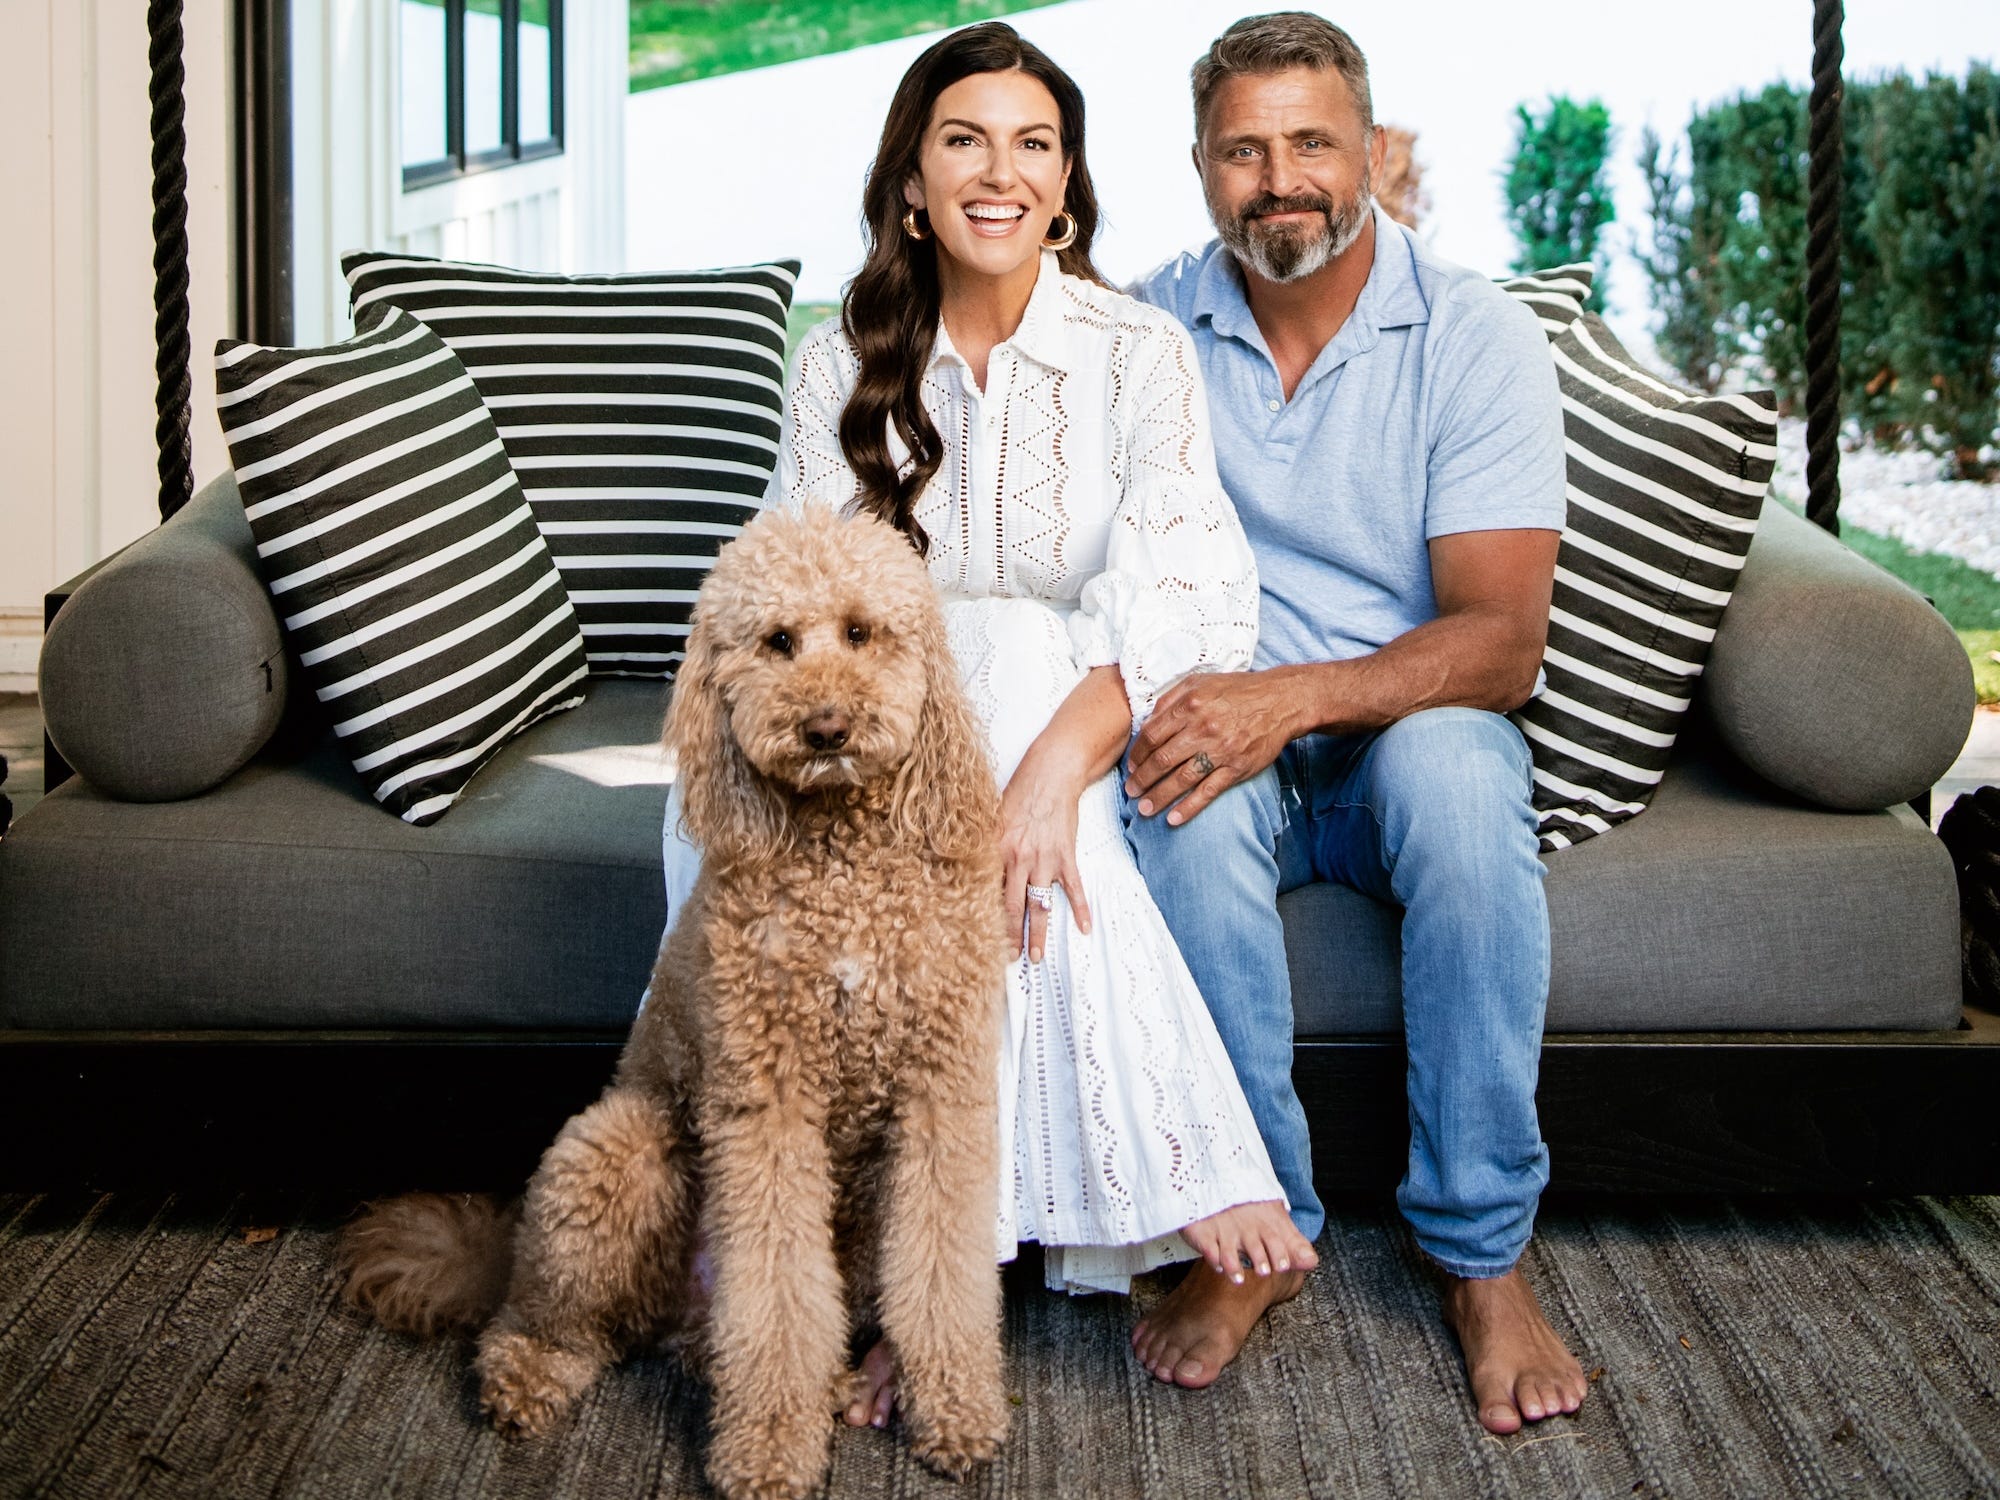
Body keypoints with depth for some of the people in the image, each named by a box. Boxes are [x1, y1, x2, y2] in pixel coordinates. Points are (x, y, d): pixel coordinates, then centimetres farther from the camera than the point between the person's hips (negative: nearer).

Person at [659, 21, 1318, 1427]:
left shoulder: (1139, 352, -4)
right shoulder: (843, 363, 4)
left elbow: (1180, 602, -18)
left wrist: (1052, 765, -37)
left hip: (1070, 714, -2)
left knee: (1023, 844, -37)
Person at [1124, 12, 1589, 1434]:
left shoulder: (1480, 338, -9)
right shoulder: (1149, 329, -1)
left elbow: (1502, 637, -17)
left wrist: (1297, 694, -33)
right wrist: (1158, 694, -26)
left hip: (1407, 739, -1)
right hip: (1223, 731, 1)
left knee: (1456, 760, -35)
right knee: (1189, 803, -33)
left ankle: (1483, 1250, -22)